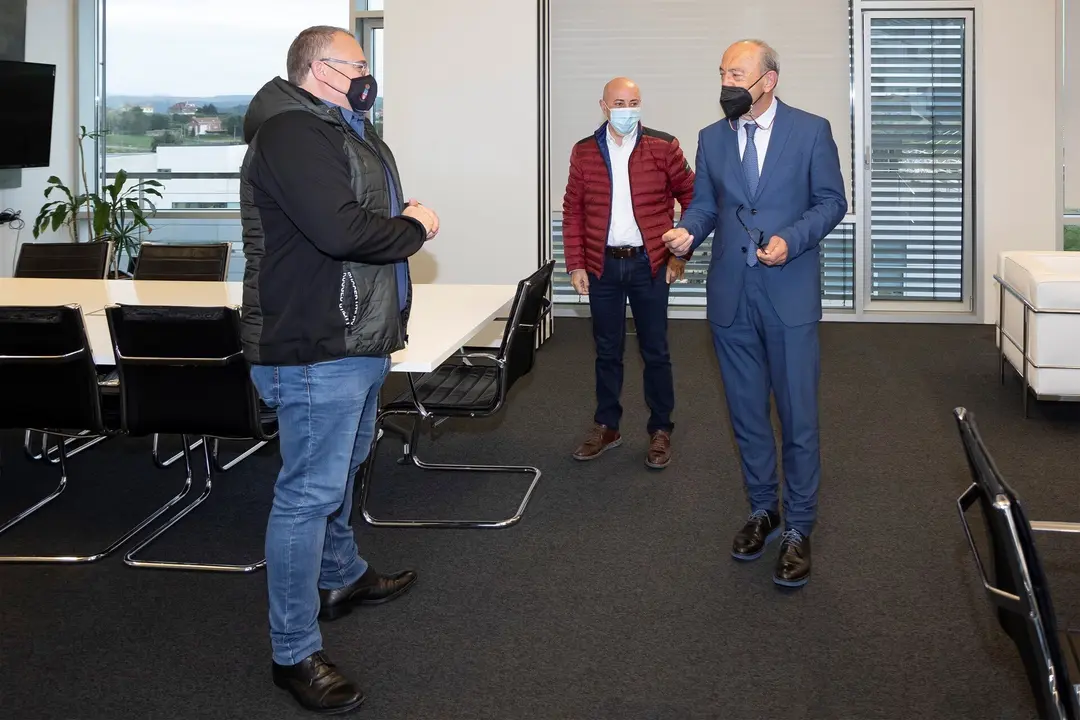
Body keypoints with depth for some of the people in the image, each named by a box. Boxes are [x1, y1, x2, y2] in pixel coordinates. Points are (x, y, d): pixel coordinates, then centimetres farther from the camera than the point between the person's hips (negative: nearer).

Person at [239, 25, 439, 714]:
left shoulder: (342, 130, 17)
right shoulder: (291, 130, -18)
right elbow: (341, 230, -30)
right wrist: (414, 228, -12)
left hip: (358, 342, 11)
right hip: (317, 350, -11)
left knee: (342, 469, 26)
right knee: (310, 492, -6)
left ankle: (342, 576, 46)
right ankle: (295, 653, 2)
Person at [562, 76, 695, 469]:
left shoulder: (663, 148, -2)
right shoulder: (584, 152, 3)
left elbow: (692, 199, 3)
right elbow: (572, 211, 5)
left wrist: (681, 252, -1)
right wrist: (576, 265, 0)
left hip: (649, 264, -2)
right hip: (602, 266, 2)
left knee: (655, 351, 6)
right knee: (607, 350, 11)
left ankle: (660, 431, 18)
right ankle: (606, 427, 24)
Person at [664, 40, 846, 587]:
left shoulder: (810, 131, -3)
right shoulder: (711, 138, 8)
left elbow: (831, 201, 0)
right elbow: (705, 203, 11)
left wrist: (791, 240, -16)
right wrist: (688, 231, -11)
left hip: (790, 293, -4)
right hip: (731, 295, 4)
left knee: (798, 414, -1)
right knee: (746, 412, 13)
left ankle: (798, 530, 10)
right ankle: (763, 510, 30)